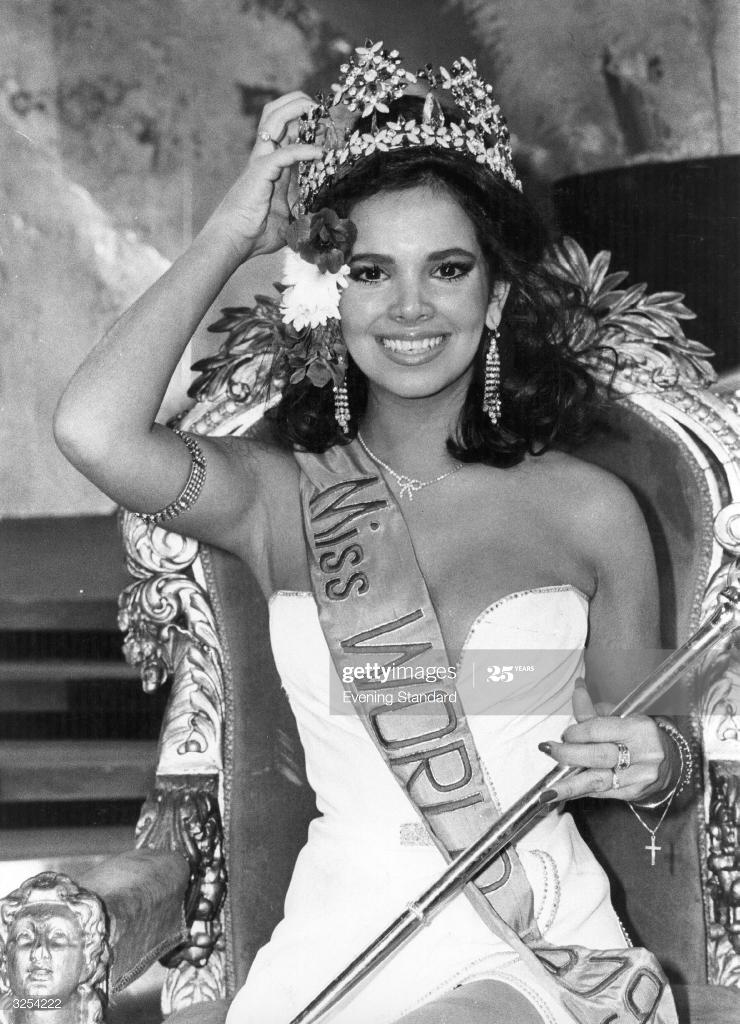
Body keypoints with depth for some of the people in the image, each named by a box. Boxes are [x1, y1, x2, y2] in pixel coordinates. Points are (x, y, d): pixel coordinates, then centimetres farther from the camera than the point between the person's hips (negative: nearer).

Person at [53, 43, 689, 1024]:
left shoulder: (589, 510, 7)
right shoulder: (279, 494, 4)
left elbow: (644, 736, 19)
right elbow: (94, 429, -15)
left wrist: (655, 763, -6)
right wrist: (231, 234, -2)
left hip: (542, 943, 1)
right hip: (342, 934, 0)